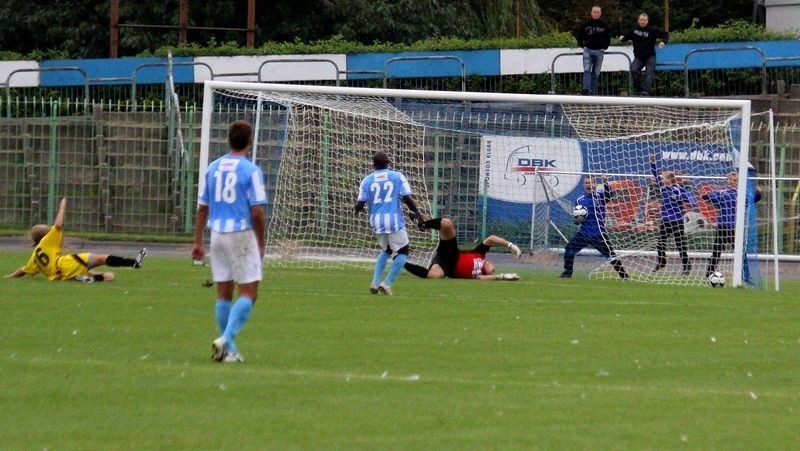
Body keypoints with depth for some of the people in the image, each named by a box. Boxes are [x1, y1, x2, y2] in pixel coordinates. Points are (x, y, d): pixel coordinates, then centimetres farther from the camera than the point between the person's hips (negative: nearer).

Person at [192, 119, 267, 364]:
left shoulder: (213, 168, 7)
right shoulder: (251, 170, -9)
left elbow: (202, 207, 9)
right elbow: (257, 212, -11)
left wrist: (198, 242, 15)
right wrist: (261, 243, 1)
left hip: (217, 234, 5)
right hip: (242, 234, -5)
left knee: (224, 293, 11)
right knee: (248, 293, 0)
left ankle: (229, 349, 15)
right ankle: (226, 339, -17)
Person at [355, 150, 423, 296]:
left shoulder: (367, 180, 4)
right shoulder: (398, 177, -1)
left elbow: (360, 204, -1)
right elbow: (407, 199, -8)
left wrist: (358, 210, 22)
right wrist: (417, 213, 8)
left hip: (376, 222, 4)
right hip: (394, 221, -4)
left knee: (386, 250, 26)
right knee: (402, 251, 9)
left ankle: (375, 282, 13)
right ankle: (387, 283, -6)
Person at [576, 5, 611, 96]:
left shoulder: (604, 25, 4)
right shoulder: (585, 24, 2)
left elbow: (608, 37, 16)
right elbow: (579, 36, 13)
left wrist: (605, 47, 6)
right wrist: (583, 46, 3)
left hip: (599, 51, 1)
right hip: (588, 50, -1)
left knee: (596, 73, 6)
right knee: (587, 70, -17)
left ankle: (593, 93, 11)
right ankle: (586, 89, -25)